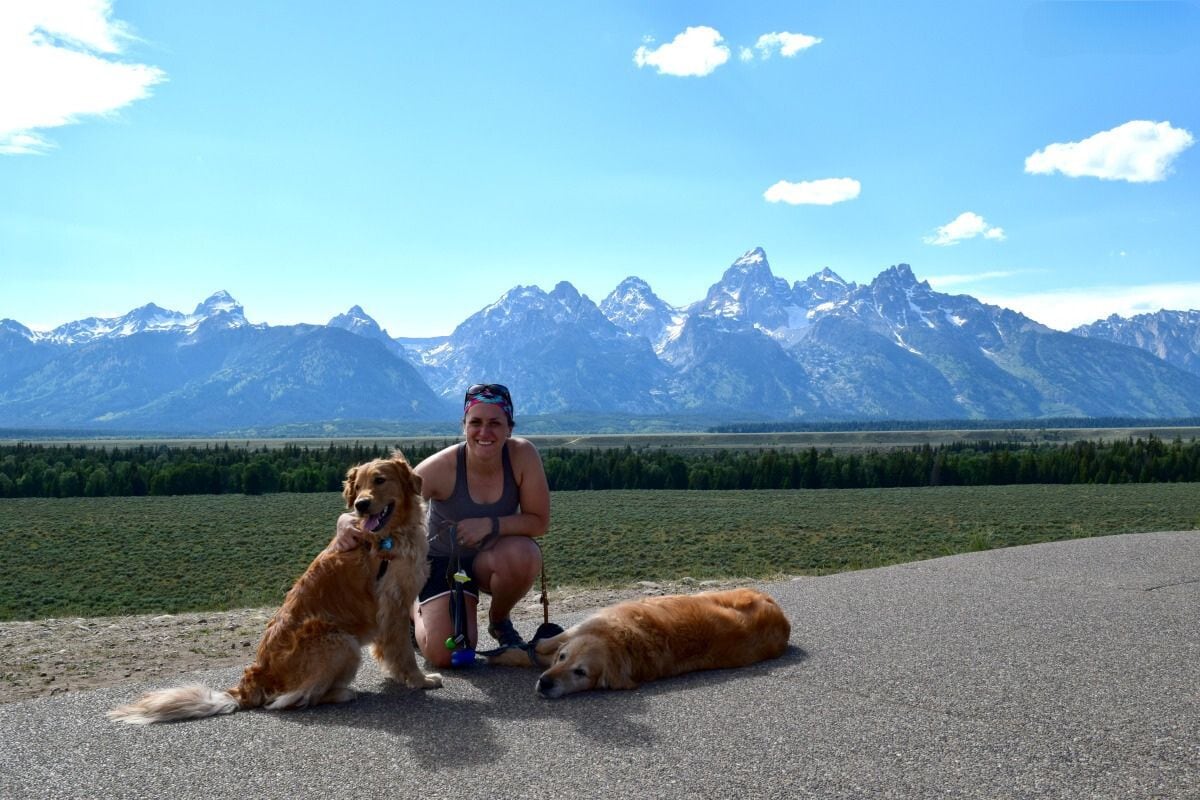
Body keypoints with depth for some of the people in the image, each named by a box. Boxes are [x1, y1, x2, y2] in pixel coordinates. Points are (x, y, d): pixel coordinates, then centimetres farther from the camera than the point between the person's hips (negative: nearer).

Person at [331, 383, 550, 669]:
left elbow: (539, 521, -17)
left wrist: (491, 525, -34)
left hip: (492, 557, 1)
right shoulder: (442, 467, -26)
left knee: (522, 554, -34)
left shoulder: (523, 454, -21)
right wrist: (349, 522, -49)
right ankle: (415, 609, 20)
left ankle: (499, 622, 1)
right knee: (445, 654, -18)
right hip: (443, 560, -1)